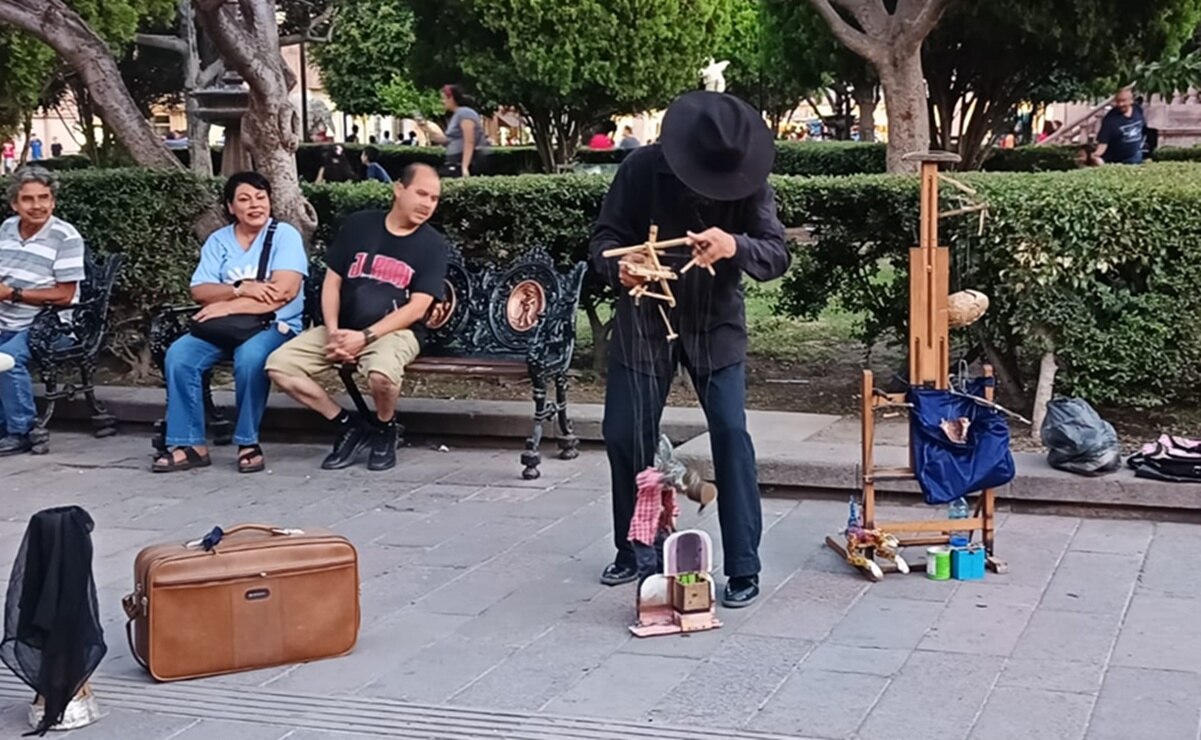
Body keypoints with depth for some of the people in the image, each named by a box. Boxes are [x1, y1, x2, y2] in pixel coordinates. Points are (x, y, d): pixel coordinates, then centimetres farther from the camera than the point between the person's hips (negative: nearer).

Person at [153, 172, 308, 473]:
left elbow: (284, 291, -16)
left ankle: (248, 444, -20)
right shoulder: (218, 241, 10)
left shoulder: (285, 235, -2)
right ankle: (189, 445, -14)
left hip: (273, 325, -4)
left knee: (250, 357, -37)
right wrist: (240, 289, -19)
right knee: (178, 356, -21)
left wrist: (229, 305, -18)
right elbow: (200, 291, -1)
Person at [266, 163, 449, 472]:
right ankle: (348, 425, -1)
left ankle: (384, 429, -4)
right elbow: (332, 282, 7)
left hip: (396, 332, -4)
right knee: (279, 365, -16)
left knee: (382, 372, -39)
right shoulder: (358, 225, 5)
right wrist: (333, 331, -10)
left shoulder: (433, 245, -3)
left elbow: (417, 309, -11)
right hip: (343, 329, 4)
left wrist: (364, 337, -20)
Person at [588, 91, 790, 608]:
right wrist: (618, 268, -34)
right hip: (645, 318, 1)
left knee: (731, 434, -12)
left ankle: (743, 570, -6)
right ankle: (632, 552, 23)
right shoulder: (642, 168, -15)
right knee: (624, 435, 4)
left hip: (716, 322, -1)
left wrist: (735, 246, -43)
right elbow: (604, 236, -11)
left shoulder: (750, 183, -14)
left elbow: (777, 254, -21)